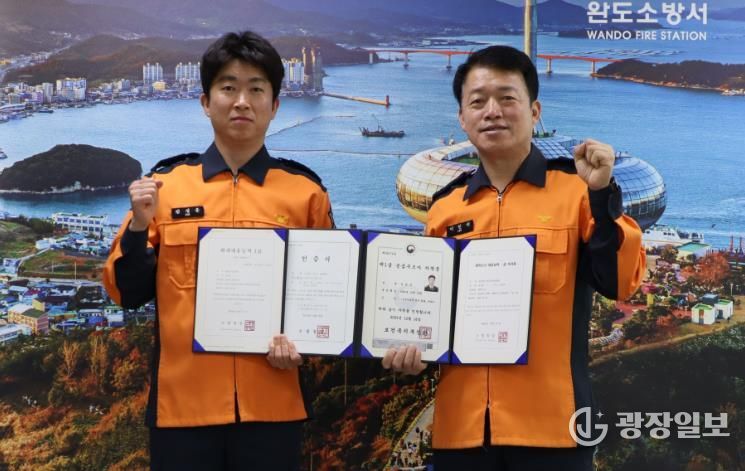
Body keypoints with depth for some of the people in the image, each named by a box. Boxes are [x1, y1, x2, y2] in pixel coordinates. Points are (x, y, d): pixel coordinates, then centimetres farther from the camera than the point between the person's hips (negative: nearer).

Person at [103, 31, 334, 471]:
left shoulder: (306, 190, 2)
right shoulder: (165, 184, 3)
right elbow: (128, 293, 5)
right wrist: (139, 226, -10)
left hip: (271, 405, 0)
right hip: (182, 404, 1)